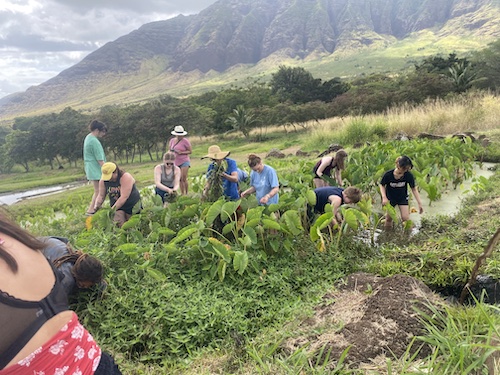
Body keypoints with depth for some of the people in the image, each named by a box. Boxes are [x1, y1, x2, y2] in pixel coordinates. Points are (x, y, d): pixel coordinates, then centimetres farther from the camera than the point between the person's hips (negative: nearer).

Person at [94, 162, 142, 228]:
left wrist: (112, 209, -32)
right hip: (117, 207, 4)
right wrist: (97, 206, -19)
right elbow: (101, 195, -1)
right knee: (119, 226, -14)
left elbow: (123, 197, -30)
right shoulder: (103, 180, -7)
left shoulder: (125, 177, -25)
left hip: (132, 206, -4)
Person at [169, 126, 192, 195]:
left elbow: (190, 151, -6)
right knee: (180, 179, 6)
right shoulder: (172, 140, 8)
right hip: (176, 162, 5)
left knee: (184, 179, -9)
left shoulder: (185, 141, -8)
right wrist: (171, 151, -5)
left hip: (184, 161, -5)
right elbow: (170, 149, 19)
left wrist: (181, 152, -18)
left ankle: (186, 194, 0)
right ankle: (182, 194, 13)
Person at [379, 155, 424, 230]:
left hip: (403, 198, 1)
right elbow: (381, 185, -10)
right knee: (389, 218, 7)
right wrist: (384, 197, -23)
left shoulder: (409, 175, -25)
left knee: (405, 218, -8)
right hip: (390, 198, 0)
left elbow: (414, 189, -13)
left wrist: (419, 203, -16)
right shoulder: (388, 174, -29)